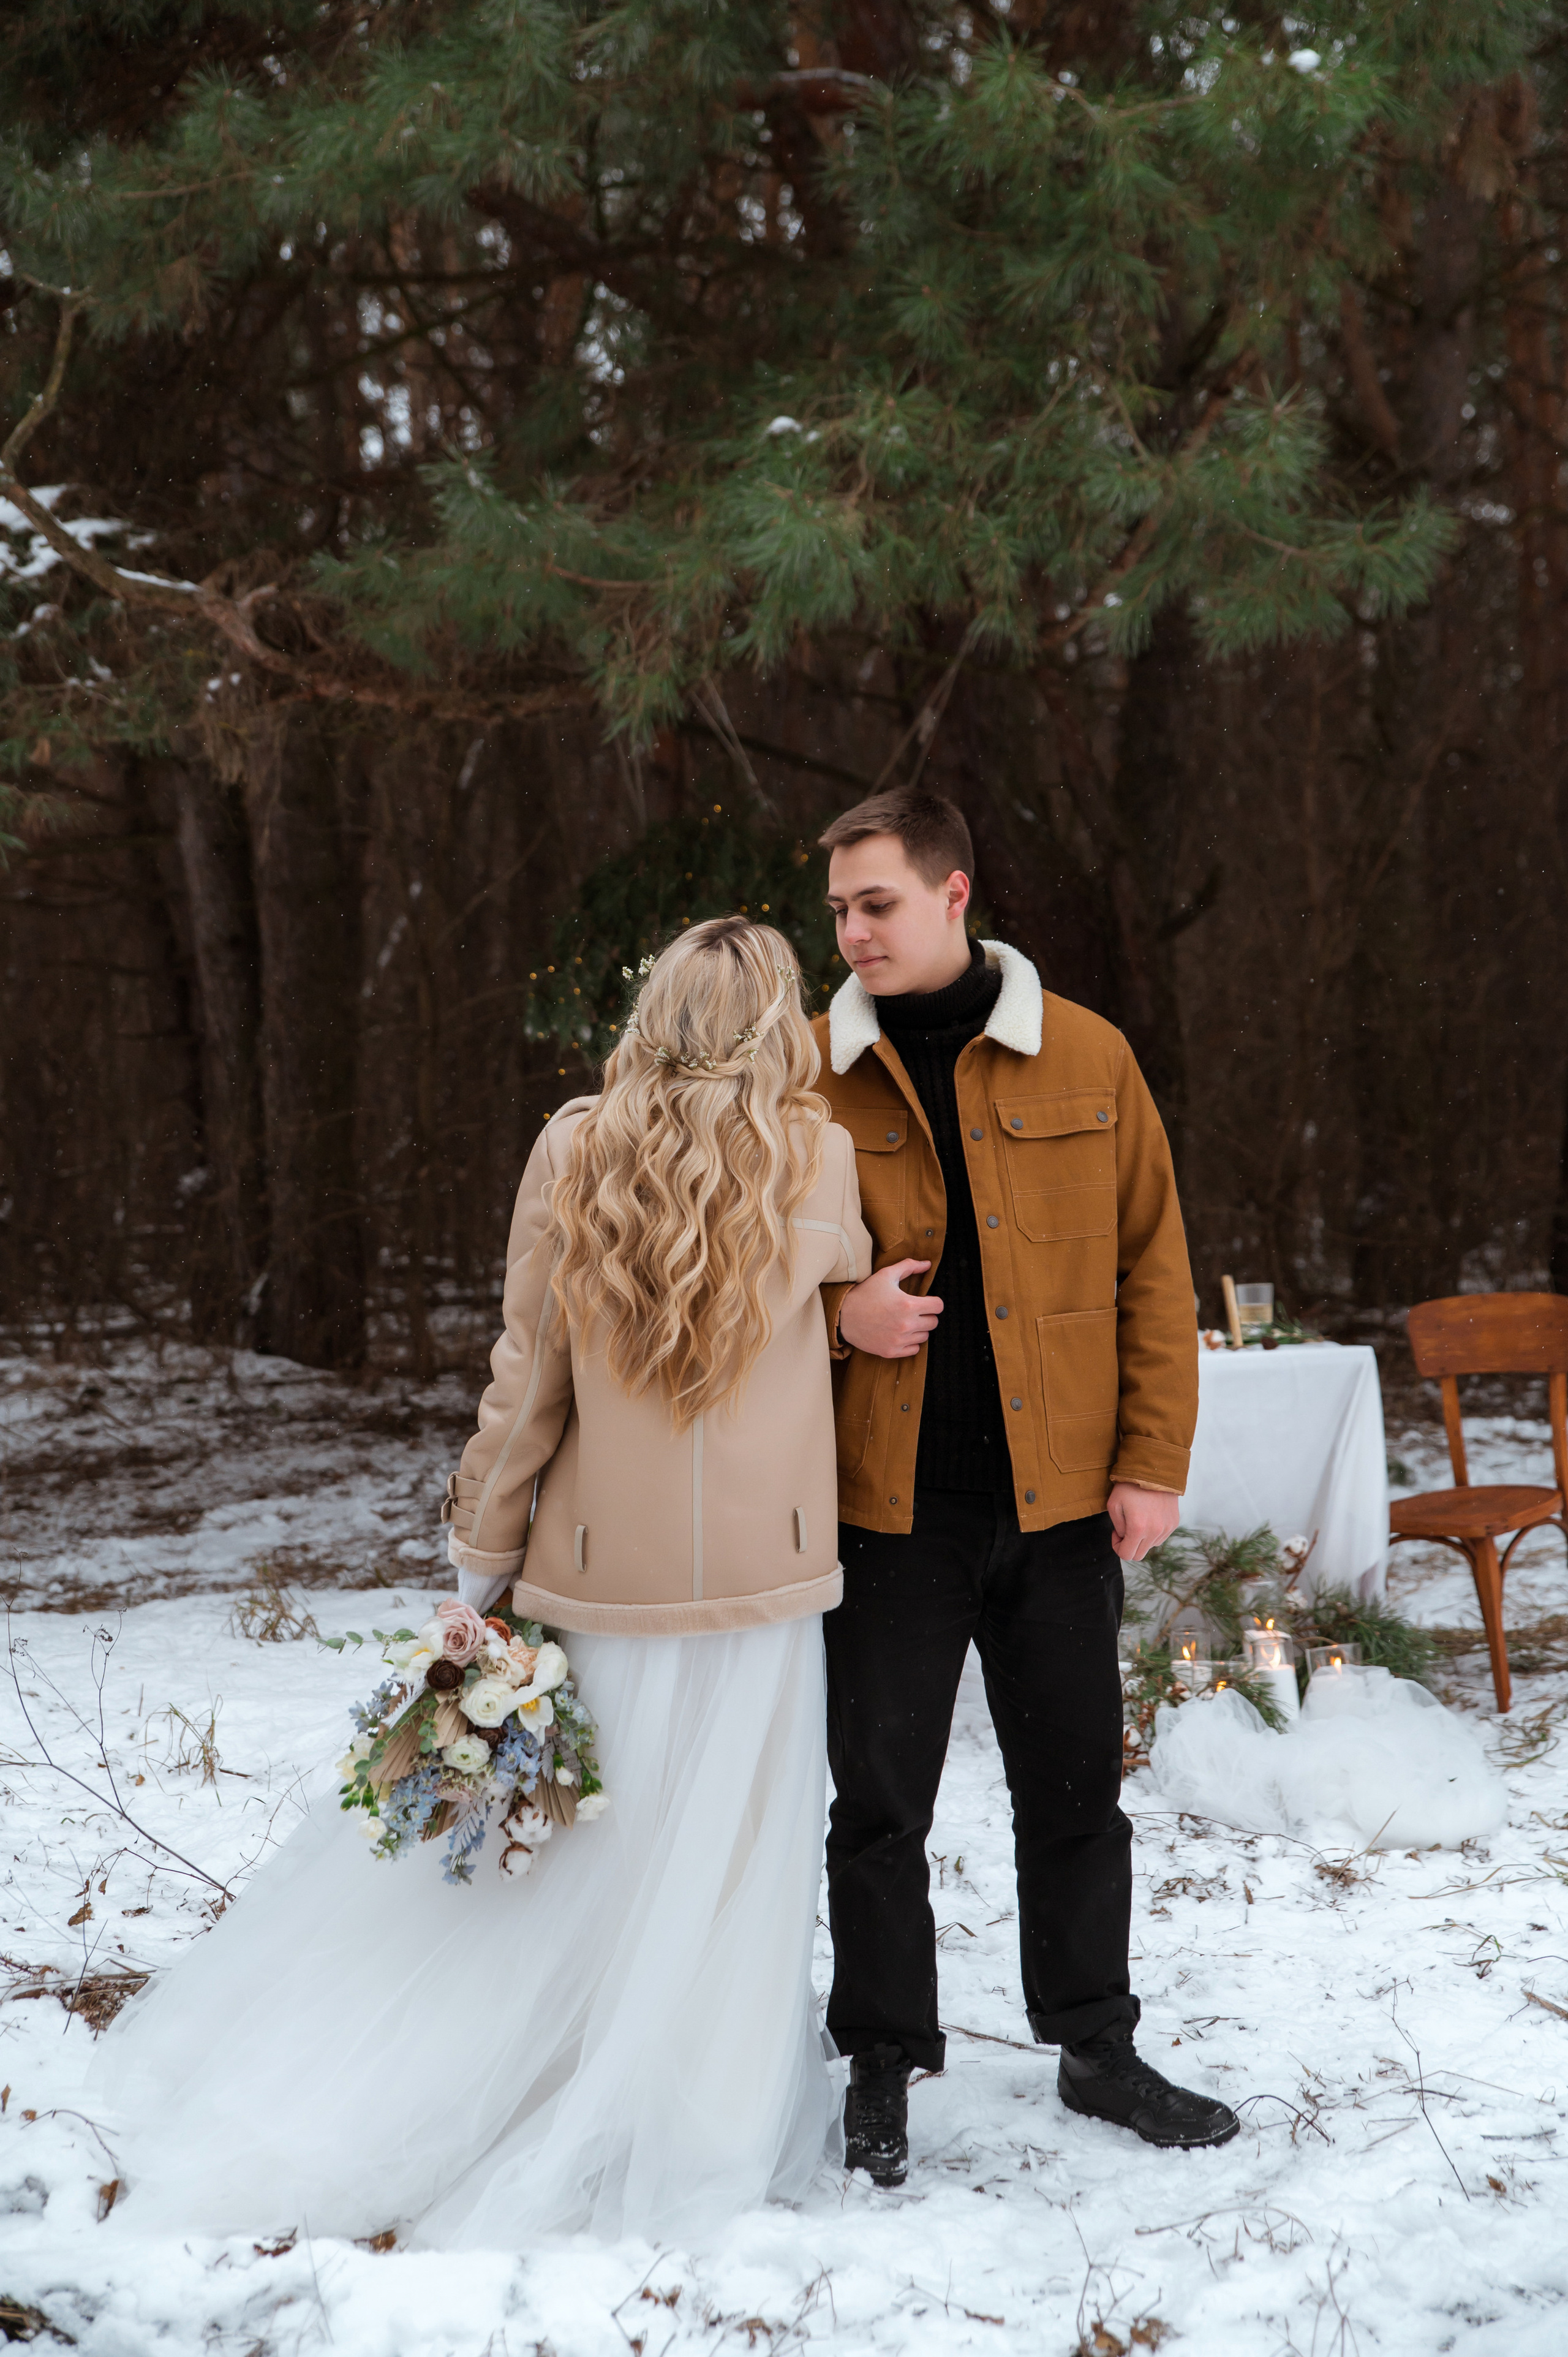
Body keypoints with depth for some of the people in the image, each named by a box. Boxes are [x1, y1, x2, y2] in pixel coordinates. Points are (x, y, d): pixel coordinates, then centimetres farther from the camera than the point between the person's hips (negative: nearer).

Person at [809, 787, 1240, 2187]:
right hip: (885, 1500, -1)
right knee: (880, 1797, 5)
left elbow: (1153, 1266, 4)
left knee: (1076, 1784, 13)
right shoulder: (810, 1076, 0)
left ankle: (1097, 2046, 30)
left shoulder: (1087, 1060, 1)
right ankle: (884, 2067, 22)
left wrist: (1154, 1462, -2)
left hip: (1060, 1496, 1)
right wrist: (835, 1313, -14)